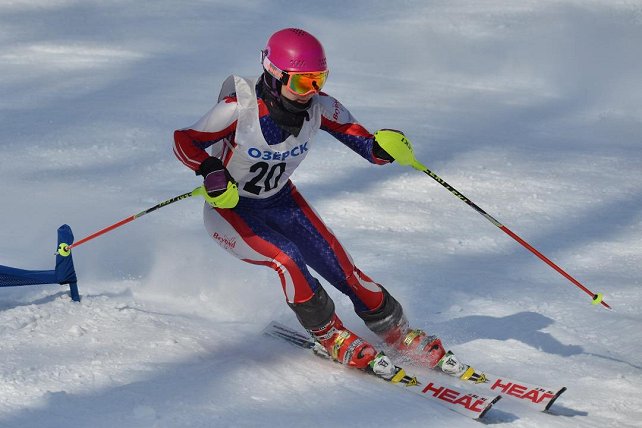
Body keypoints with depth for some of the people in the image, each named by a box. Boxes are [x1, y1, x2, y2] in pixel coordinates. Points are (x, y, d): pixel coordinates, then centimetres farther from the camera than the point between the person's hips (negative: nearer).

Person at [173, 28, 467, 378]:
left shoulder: (319, 107, -17)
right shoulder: (240, 108, -29)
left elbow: (365, 143, -14)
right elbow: (184, 142, -20)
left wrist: (383, 146, -38)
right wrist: (211, 170, -39)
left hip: (280, 201, 4)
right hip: (230, 208, -4)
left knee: (341, 267, -6)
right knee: (286, 259, -28)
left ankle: (397, 333, 13)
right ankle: (329, 336, -6)